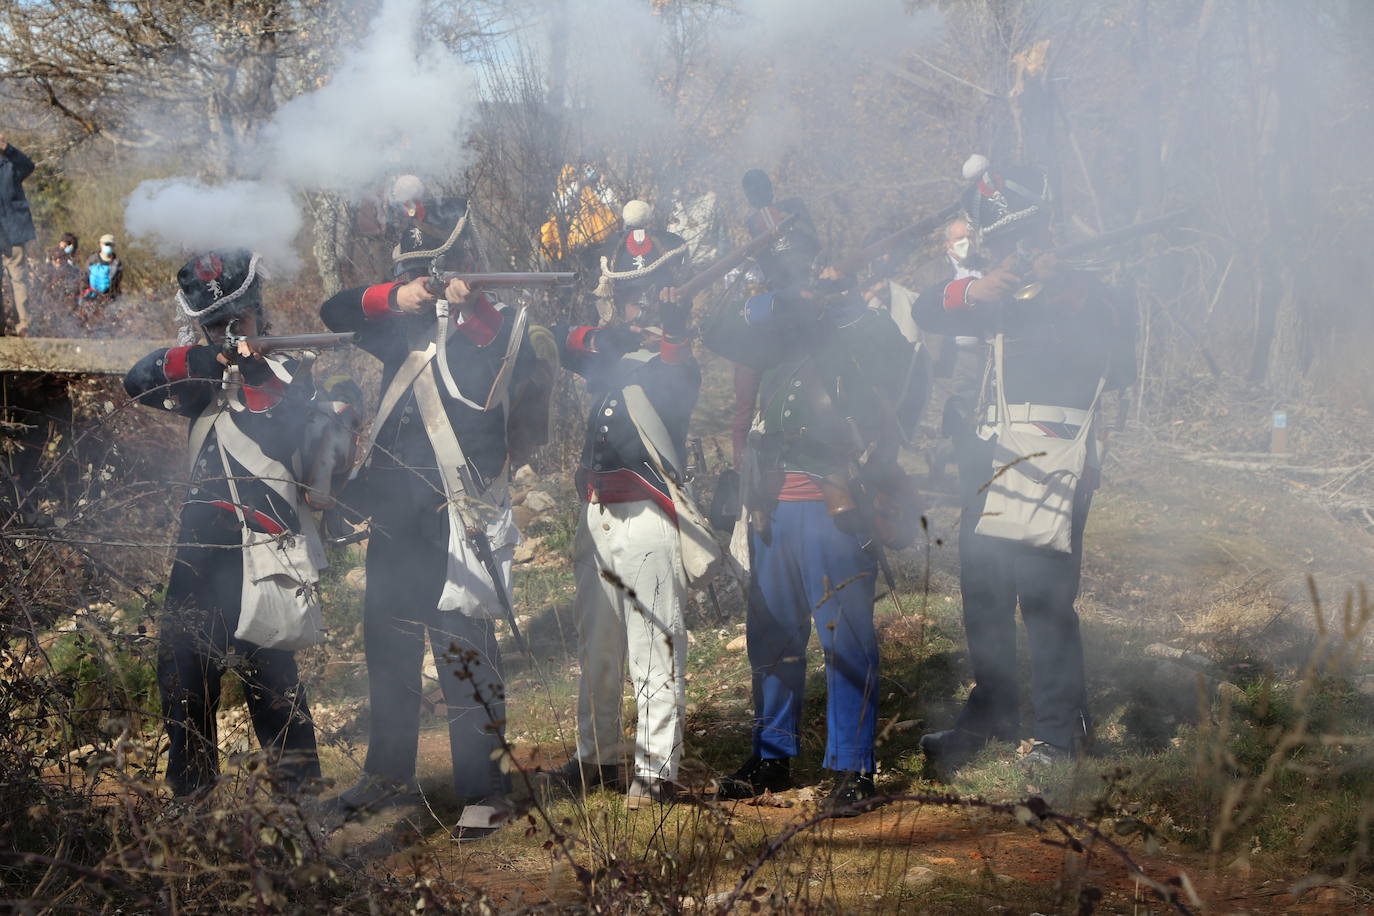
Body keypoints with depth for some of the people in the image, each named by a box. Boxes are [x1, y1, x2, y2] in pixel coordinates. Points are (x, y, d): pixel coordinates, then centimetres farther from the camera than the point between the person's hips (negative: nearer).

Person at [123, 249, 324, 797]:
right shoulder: (204, 375, 16)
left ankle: (296, 778, -3)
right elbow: (139, 382, -3)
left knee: (262, 659, -11)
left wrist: (256, 378, -24)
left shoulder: (287, 371, 3)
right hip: (203, 539, 6)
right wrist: (199, 359, -18)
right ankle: (189, 779, 18)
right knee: (182, 660, 7)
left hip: (259, 541, -6)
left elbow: (292, 440, -12)